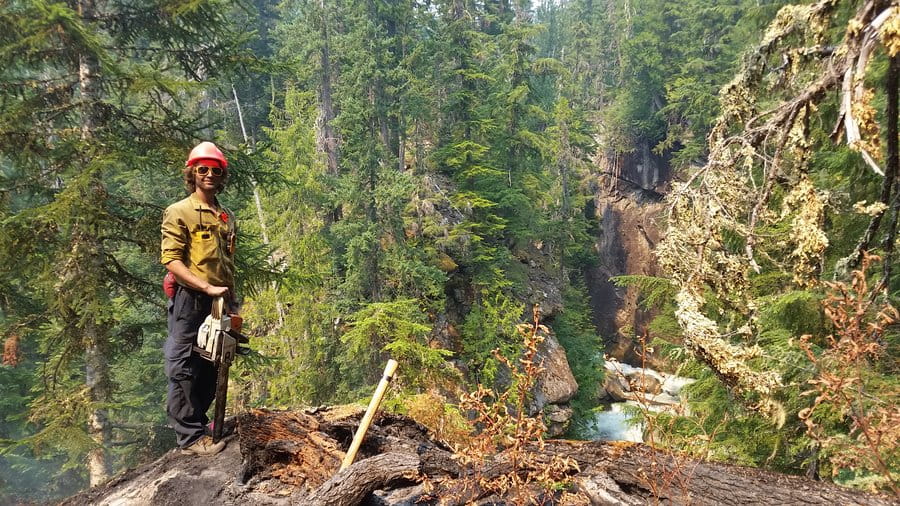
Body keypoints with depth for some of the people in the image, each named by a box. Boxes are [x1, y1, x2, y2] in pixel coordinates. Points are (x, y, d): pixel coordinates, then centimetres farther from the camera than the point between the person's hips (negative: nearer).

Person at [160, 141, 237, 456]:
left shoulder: (226, 217, 18)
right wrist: (207, 288, -19)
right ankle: (190, 437, 0)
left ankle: (200, 424, 25)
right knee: (185, 368, -4)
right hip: (190, 300, -7)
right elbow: (171, 261, -11)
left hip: (221, 302, 7)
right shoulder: (179, 212, -2)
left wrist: (232, 299, 16)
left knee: (211, 368, 12)